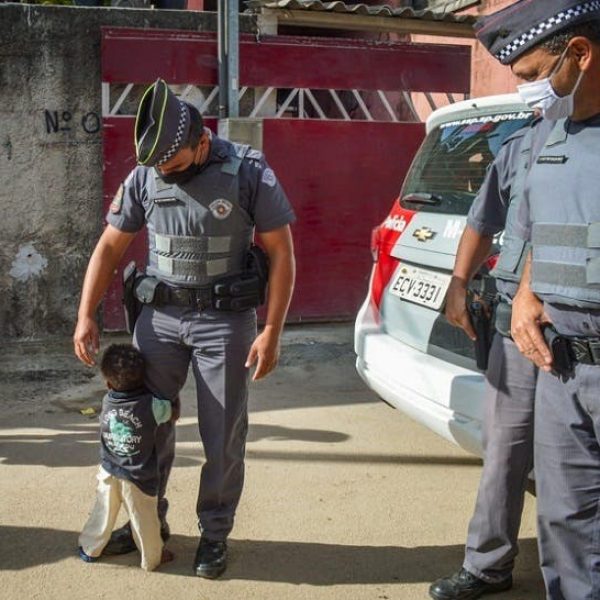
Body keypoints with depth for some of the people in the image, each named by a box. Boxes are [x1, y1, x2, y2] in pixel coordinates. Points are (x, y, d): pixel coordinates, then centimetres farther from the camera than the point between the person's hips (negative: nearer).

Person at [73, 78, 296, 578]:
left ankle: (215, 533, 23)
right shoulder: (144, 175, 0)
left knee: (223, 437, 5)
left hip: (225, 320, -3)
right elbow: (111, 246, 7)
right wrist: (86, 315, 1)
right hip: (160, 314, 3)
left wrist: (272, 331, -11)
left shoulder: (248, 171, -9)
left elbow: (281, 253, -7)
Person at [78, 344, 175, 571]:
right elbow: (172, 414, -2)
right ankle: (152, 558, 29)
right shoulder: (153, 405, -19)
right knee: (144, 519, 13)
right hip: (139, 478, -3)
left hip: (109, 473, 3)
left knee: (103, 512, 22)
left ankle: (90, 549, 38)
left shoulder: (107, 401, -8)